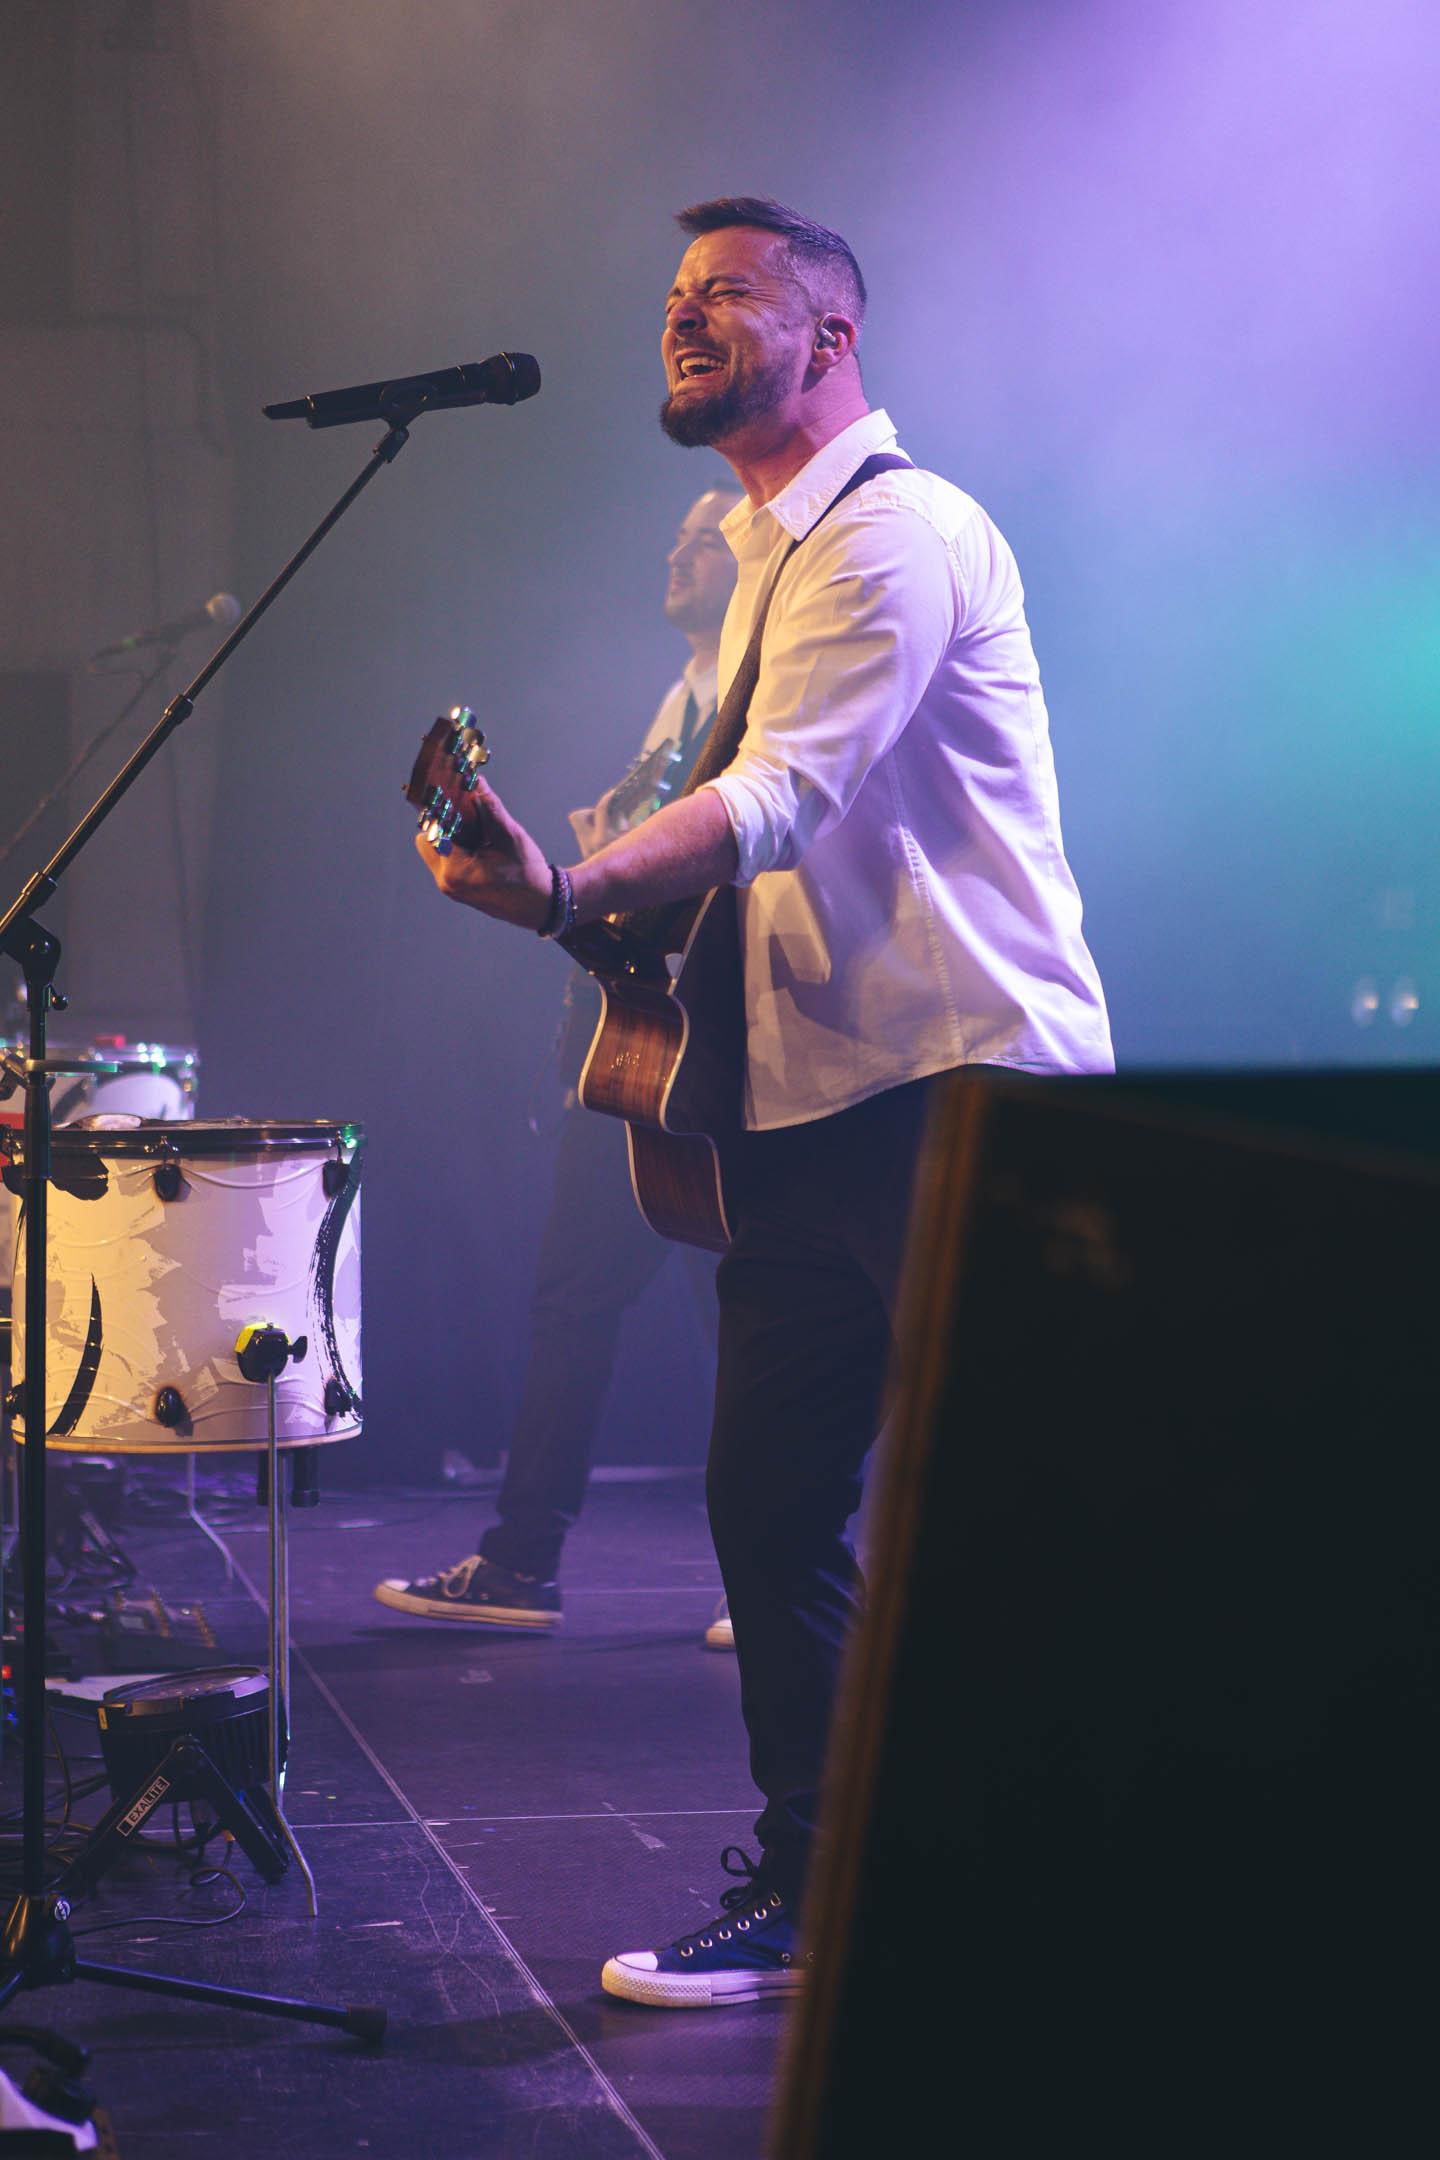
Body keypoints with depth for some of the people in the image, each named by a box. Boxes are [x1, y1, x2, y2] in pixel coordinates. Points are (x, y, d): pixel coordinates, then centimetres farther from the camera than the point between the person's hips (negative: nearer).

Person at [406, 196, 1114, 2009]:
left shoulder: (894, 531, -11)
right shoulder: (765, 551, 20)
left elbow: (786, 796, -24)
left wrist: (572, 894, -37)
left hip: (966, 1083, -9)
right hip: (812, 1103, 9)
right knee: (767, 1501, 8)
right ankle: (810, 1890, 18)